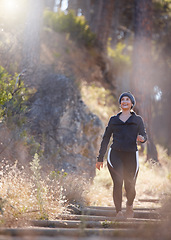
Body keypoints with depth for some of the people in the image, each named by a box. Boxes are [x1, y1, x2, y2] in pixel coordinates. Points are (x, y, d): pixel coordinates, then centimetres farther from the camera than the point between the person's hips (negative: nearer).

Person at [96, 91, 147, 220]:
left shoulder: (138, 120, 14)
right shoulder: (114, 120, 16)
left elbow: (144, 135, 3)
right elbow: (106, 139, 17)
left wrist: (141, 138, -22)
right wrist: (100, 158, 13)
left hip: (131, 156, 0)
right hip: (115, 155, 0)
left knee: (129, 186, 1)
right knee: (118, 183, -18)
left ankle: (129, 205, 32)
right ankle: (119, 212, -14)